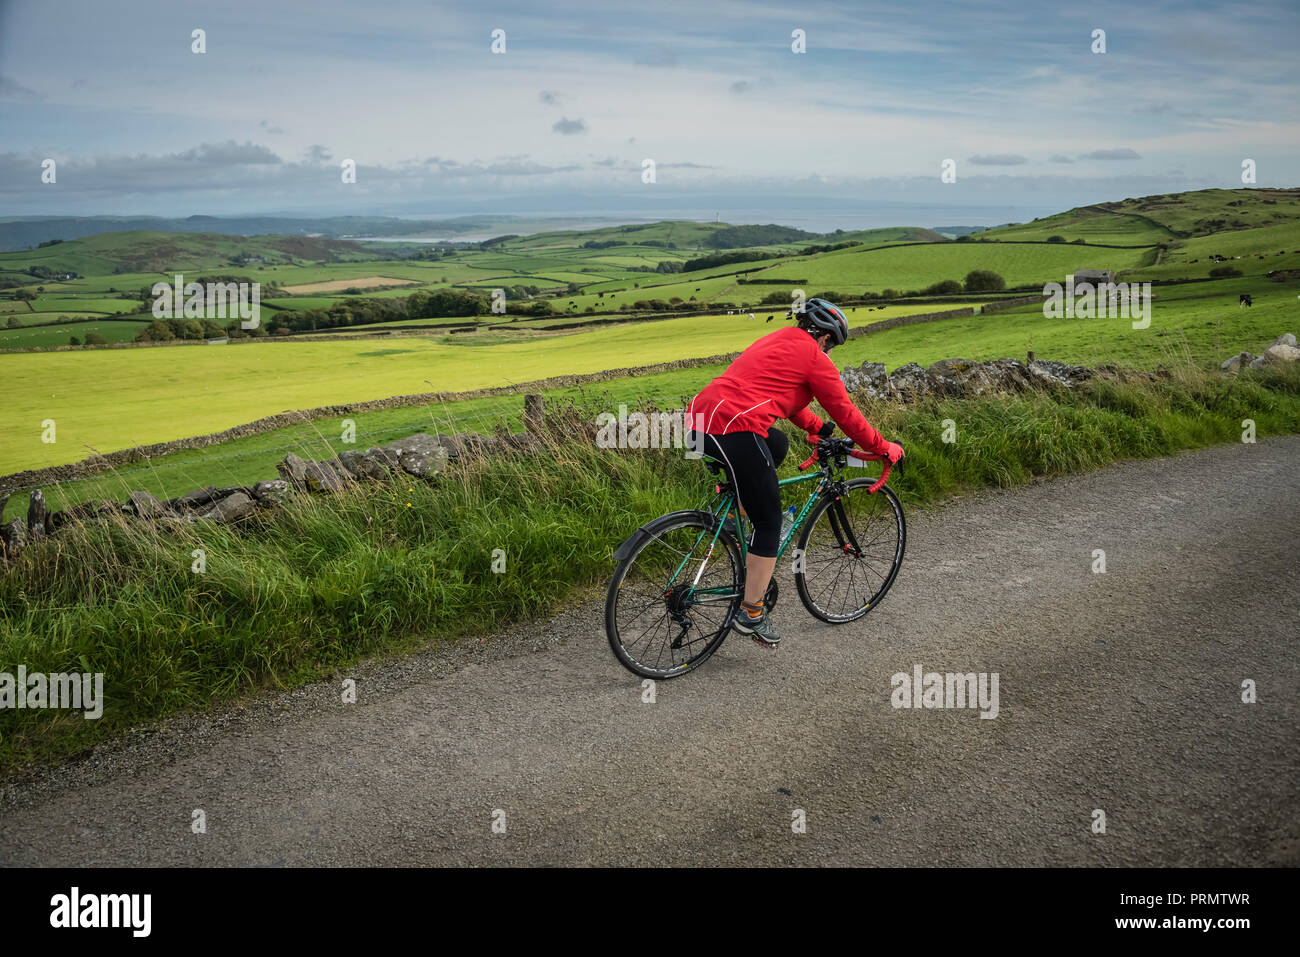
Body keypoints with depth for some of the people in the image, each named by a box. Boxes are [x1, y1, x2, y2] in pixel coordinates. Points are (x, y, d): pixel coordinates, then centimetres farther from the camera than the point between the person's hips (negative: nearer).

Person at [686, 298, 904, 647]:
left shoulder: (776, 341, 29)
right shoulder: (814, 357, 5)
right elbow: (846, 413, 9)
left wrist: (818, 427, 51)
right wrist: (884, 448, 21)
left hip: (697, 419, 9)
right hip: (735, 432, -9)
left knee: (778, 444, 34)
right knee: (770, 522, 5)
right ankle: (751, 615, 11)